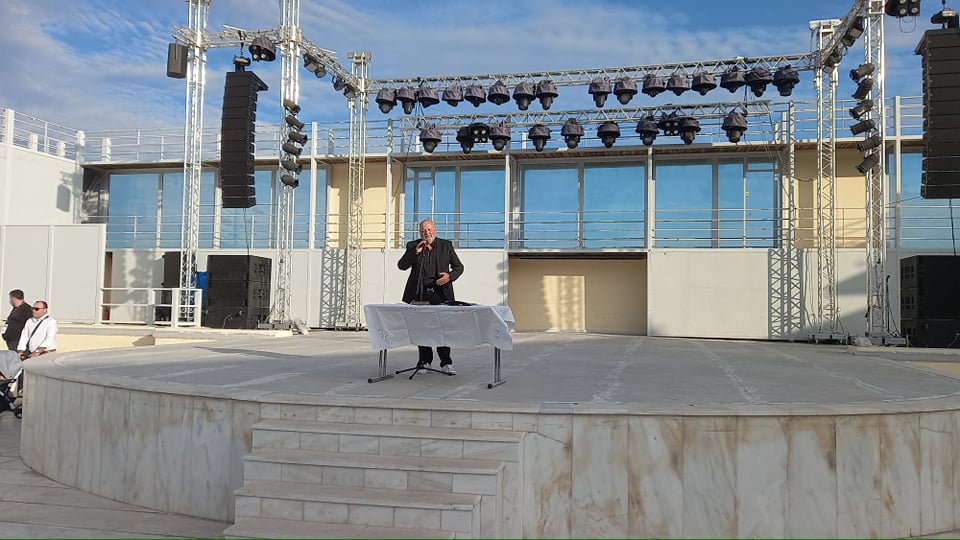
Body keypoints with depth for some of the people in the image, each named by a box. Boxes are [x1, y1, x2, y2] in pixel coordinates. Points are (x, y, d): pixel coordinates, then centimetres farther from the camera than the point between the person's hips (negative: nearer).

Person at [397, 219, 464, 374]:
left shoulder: (446, 245, 7)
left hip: (440, 294, -1)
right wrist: (415, 252, -14)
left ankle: (446, 363, 3)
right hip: (419, 294, 1)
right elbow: (401, 265, -1)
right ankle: (425, 362, 16)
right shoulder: (413, 246, 7)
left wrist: (450, 276, -11)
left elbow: (459, 266, 10)